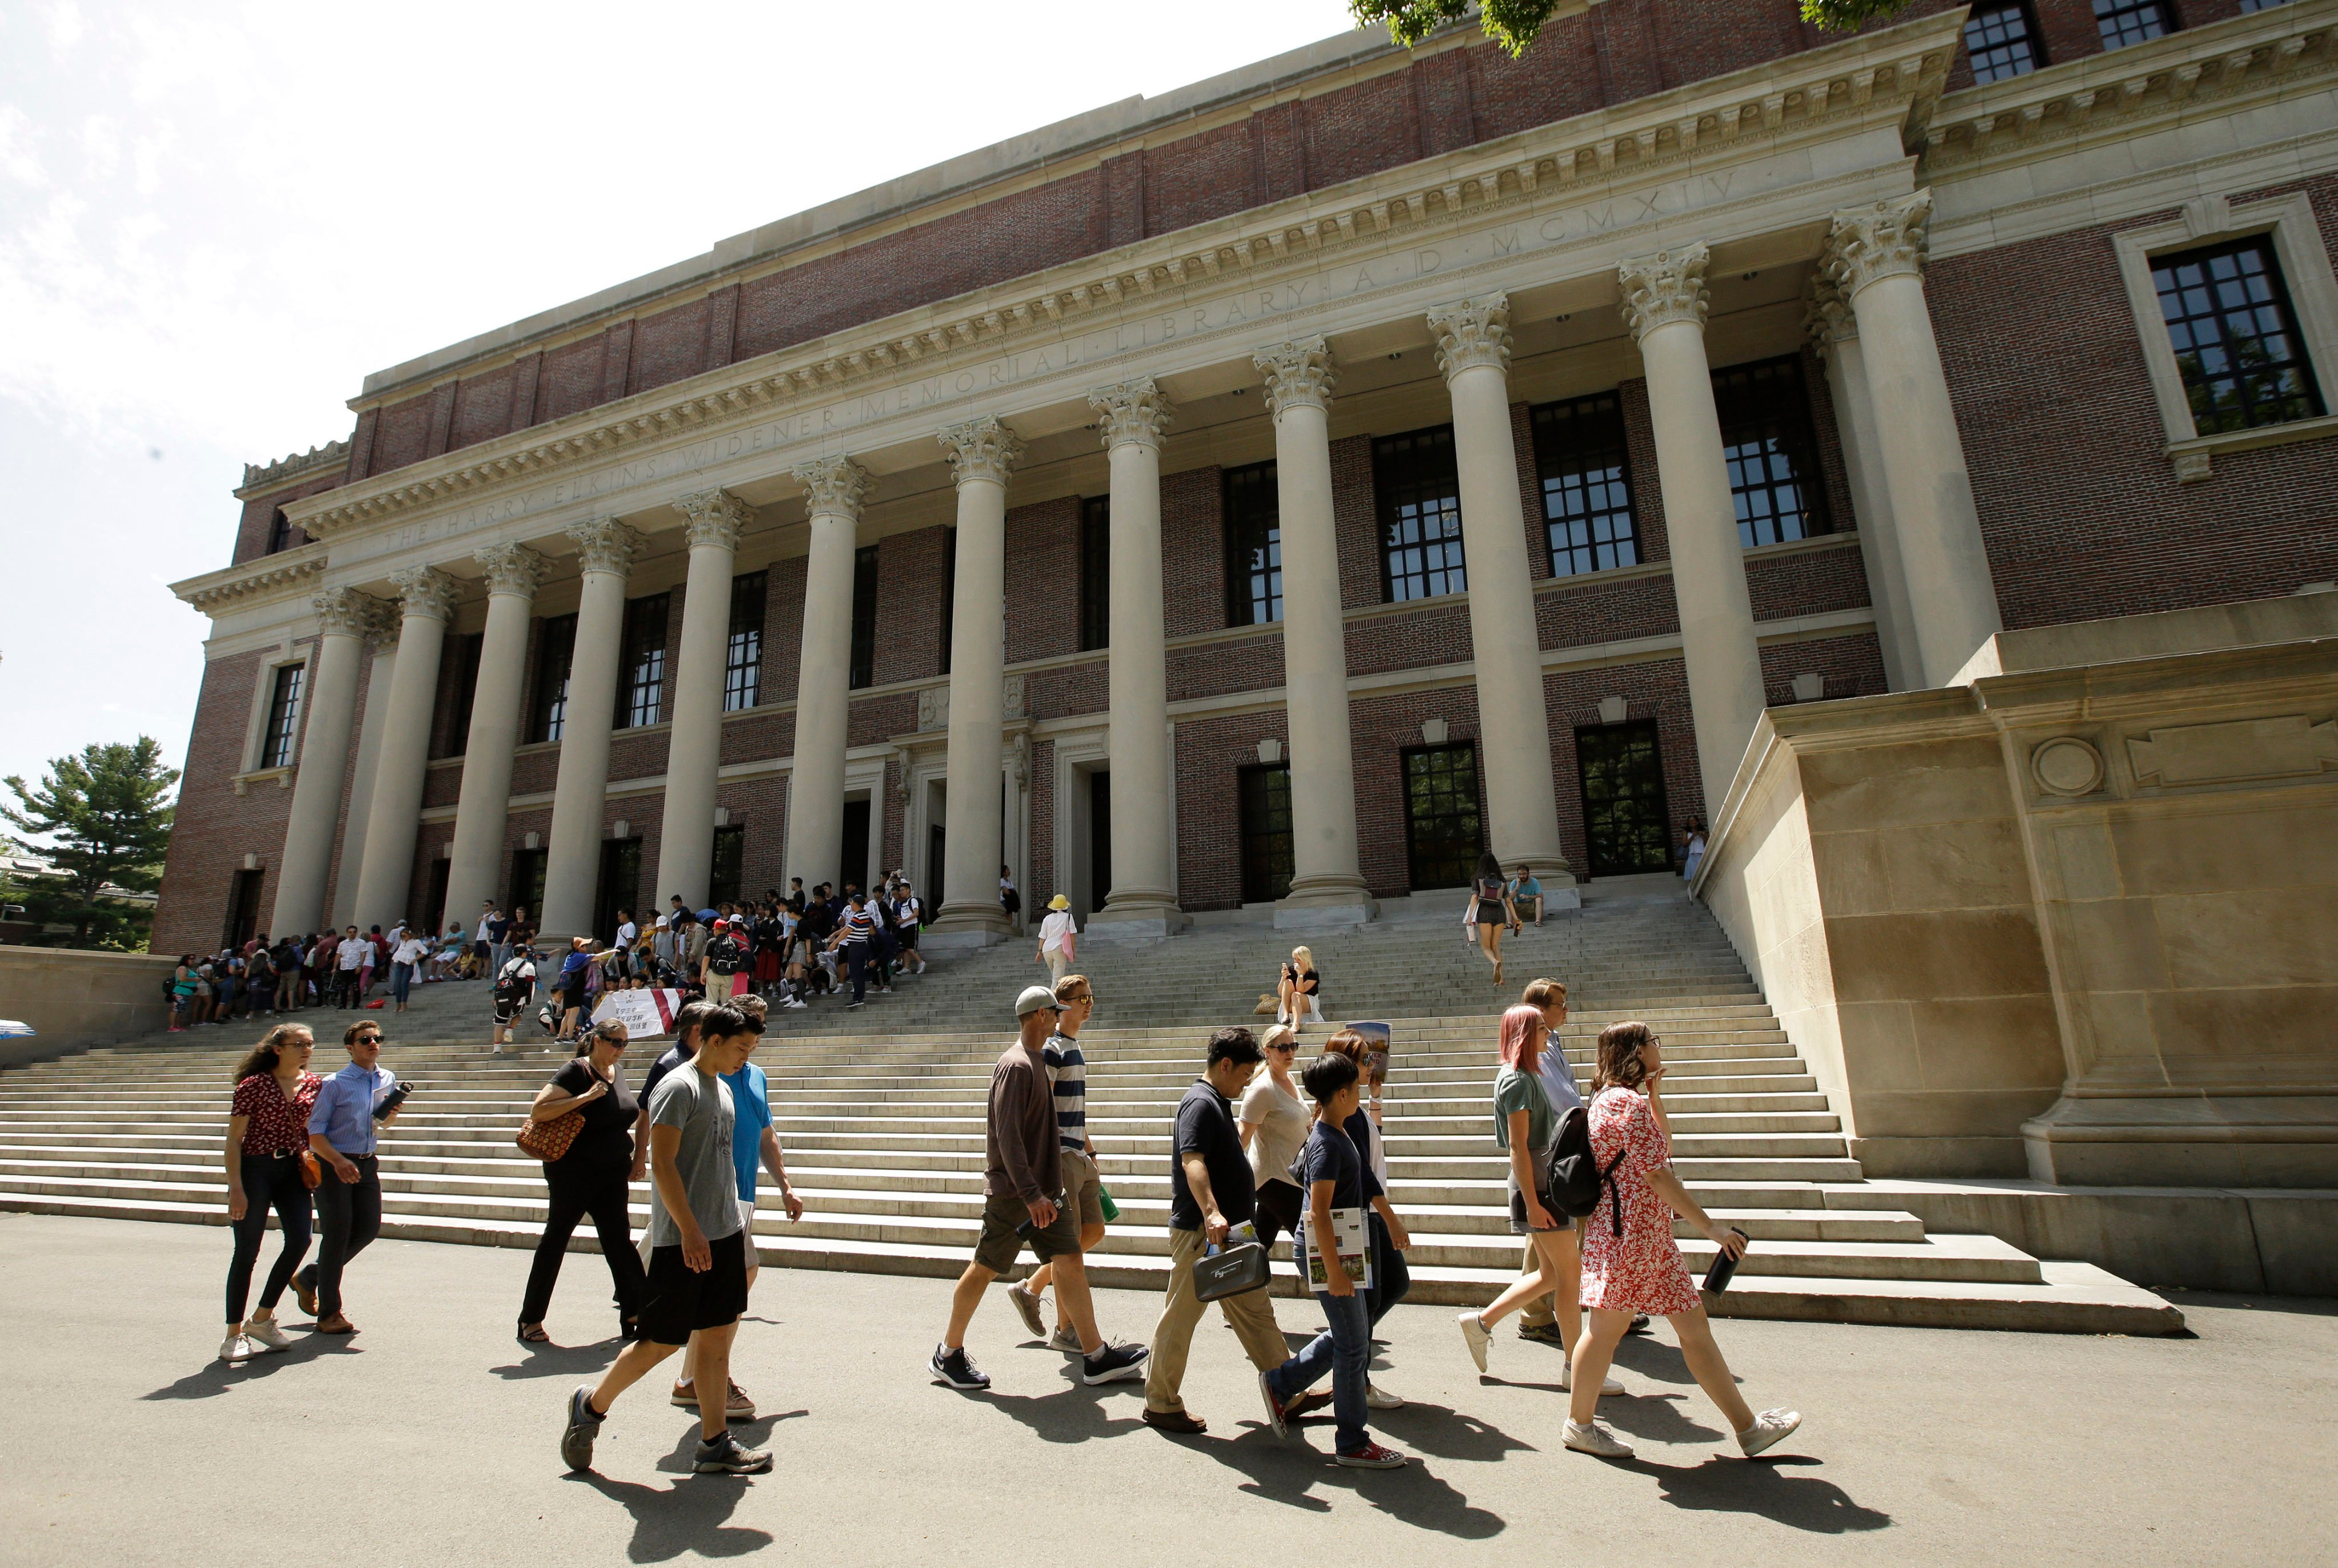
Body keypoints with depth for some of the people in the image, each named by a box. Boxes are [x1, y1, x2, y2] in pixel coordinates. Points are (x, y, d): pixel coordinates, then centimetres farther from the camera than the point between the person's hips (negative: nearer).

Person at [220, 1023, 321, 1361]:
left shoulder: (315, 1084, 5)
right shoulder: (254, 1085, -9)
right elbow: (234, 1139, -9)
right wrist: (235, 1187, -15)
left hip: (292, 1169, 4)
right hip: (254, 1169, -4)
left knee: (299, 1240, -4)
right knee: (247, 1251, 2)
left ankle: (262, 1319, 15)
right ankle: (234, 1333, 16)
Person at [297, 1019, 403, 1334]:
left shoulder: (388, 1081, 6)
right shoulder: (335, 1084, -12)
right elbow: (315, 1133, -14)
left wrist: (390, 1117, -4)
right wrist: (339, 1161, -27)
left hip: (367, 1164, 6)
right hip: (332, 1165, -6)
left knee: (368, 1229, 8)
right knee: (336, 1235, -1)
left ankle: (309, 1278, 32)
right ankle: (329, 1314, 13)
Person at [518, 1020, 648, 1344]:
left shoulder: (618, 1071, 7)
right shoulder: (576, 1072, -15)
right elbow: (537, 1112, -23)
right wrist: (585, 1097, -28)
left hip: (612, 1173, 7)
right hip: (574, 1172, -6)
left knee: (620, 1241, 6)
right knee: (555, 1241, 6)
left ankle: (634, 1315, 9)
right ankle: (530, 1319, 21)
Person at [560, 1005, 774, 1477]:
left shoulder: (723, 1089, 13)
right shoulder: (678, 1088, -14)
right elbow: (662, 1164, -19)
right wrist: (690, 1231, -22)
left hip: (725, 1235, 8)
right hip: (683, 1240, -8)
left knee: (719, 1336, 9)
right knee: (662, 1341, 3)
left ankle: (715, 1444, 16)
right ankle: (591, 1406, 27)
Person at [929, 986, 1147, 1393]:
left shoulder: (1035, 1061, 12)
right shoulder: (1016, 1065, -18)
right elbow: (1007, 1136, -23)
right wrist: (1031, 1195, -24)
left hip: (1041, 1190, 9)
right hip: (1012, 1192, -9)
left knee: (1070, 1261, 5)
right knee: (985, 1268, 5)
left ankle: (1097, 1356, 10)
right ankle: (948, 1354, 22)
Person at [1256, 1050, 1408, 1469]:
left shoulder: (1337, 1134, 8)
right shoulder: (1327, 1144, -23)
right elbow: (1319, 1211, -26)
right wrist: (1334, 1270, -25)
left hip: (1343, 1248, 10)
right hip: (1328, 1252, -10)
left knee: (1348, 1335, 19)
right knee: (1353, 1345, 2)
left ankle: (1279, 1384, 28)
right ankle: (1353, 1444, 16)